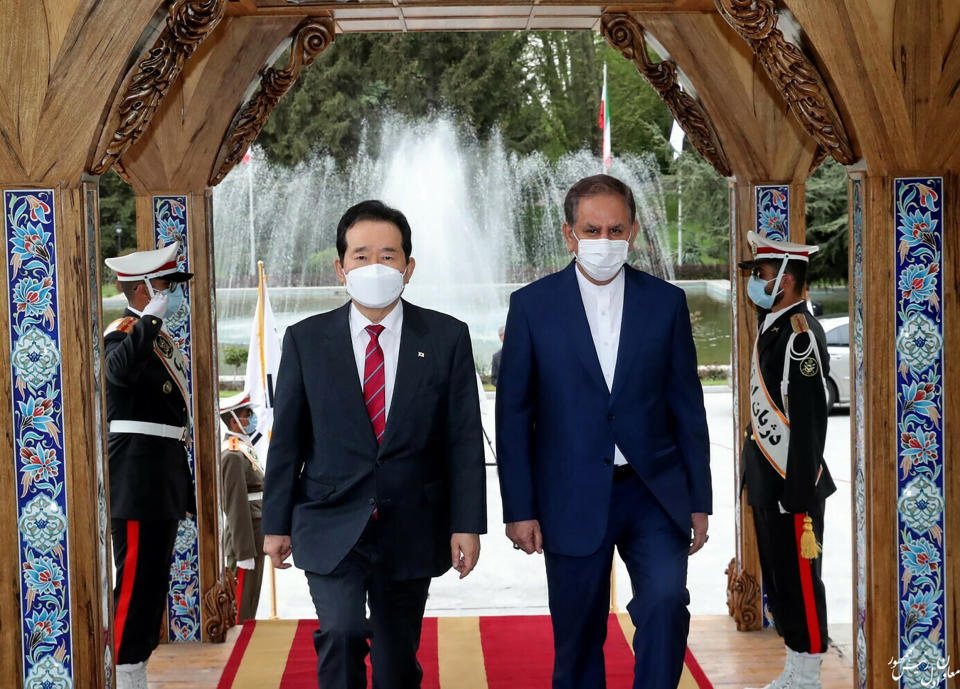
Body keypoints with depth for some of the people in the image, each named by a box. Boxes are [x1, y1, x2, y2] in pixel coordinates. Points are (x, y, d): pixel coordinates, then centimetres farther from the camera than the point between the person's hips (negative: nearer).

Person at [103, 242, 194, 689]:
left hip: (163, 482, 10)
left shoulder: (160, 338, 18)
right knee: (136, 581, -7)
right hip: (138, 483, -10)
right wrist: (152, 317, -33)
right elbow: (118, 370, -39)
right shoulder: (123, 335, -12)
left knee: (153, 580, 14)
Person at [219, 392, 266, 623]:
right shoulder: (233, 455, -16)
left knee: (249, 604, 16)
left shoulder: (244, 449, 16)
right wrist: (245, 552, -22)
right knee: (242, 612, -4)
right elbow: (236, 507, -21)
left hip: (254, 534, 10)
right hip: (244, 537, -10)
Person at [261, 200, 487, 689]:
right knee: (342, 633, -20)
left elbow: (464, 438, -2)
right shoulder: (305, 340, 0)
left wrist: (467, 524, -6)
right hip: (331, 526, -1)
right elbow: (286, 439, 3)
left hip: (411, 530, 1)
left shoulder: (447, 338, -1)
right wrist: (276, 524, 3)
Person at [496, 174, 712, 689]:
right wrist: (519, 509, -4)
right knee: (577, 640, 8)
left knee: (666, 599, -21)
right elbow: (513, 415, 0)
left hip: (654, 492, 1)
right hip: (572, 501, 0)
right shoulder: (532, 305, -1)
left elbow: (687, 407, 6)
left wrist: (699, 501, 5)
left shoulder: (665, 302, 4)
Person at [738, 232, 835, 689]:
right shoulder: (770, 327, 11)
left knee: (799, 581, 2)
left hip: (792, 486, -9)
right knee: (776, 581, 17)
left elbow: (809, 423, -21)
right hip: (765, 484, 10)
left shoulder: (801, 335, -18)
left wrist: (802, 502, -21)